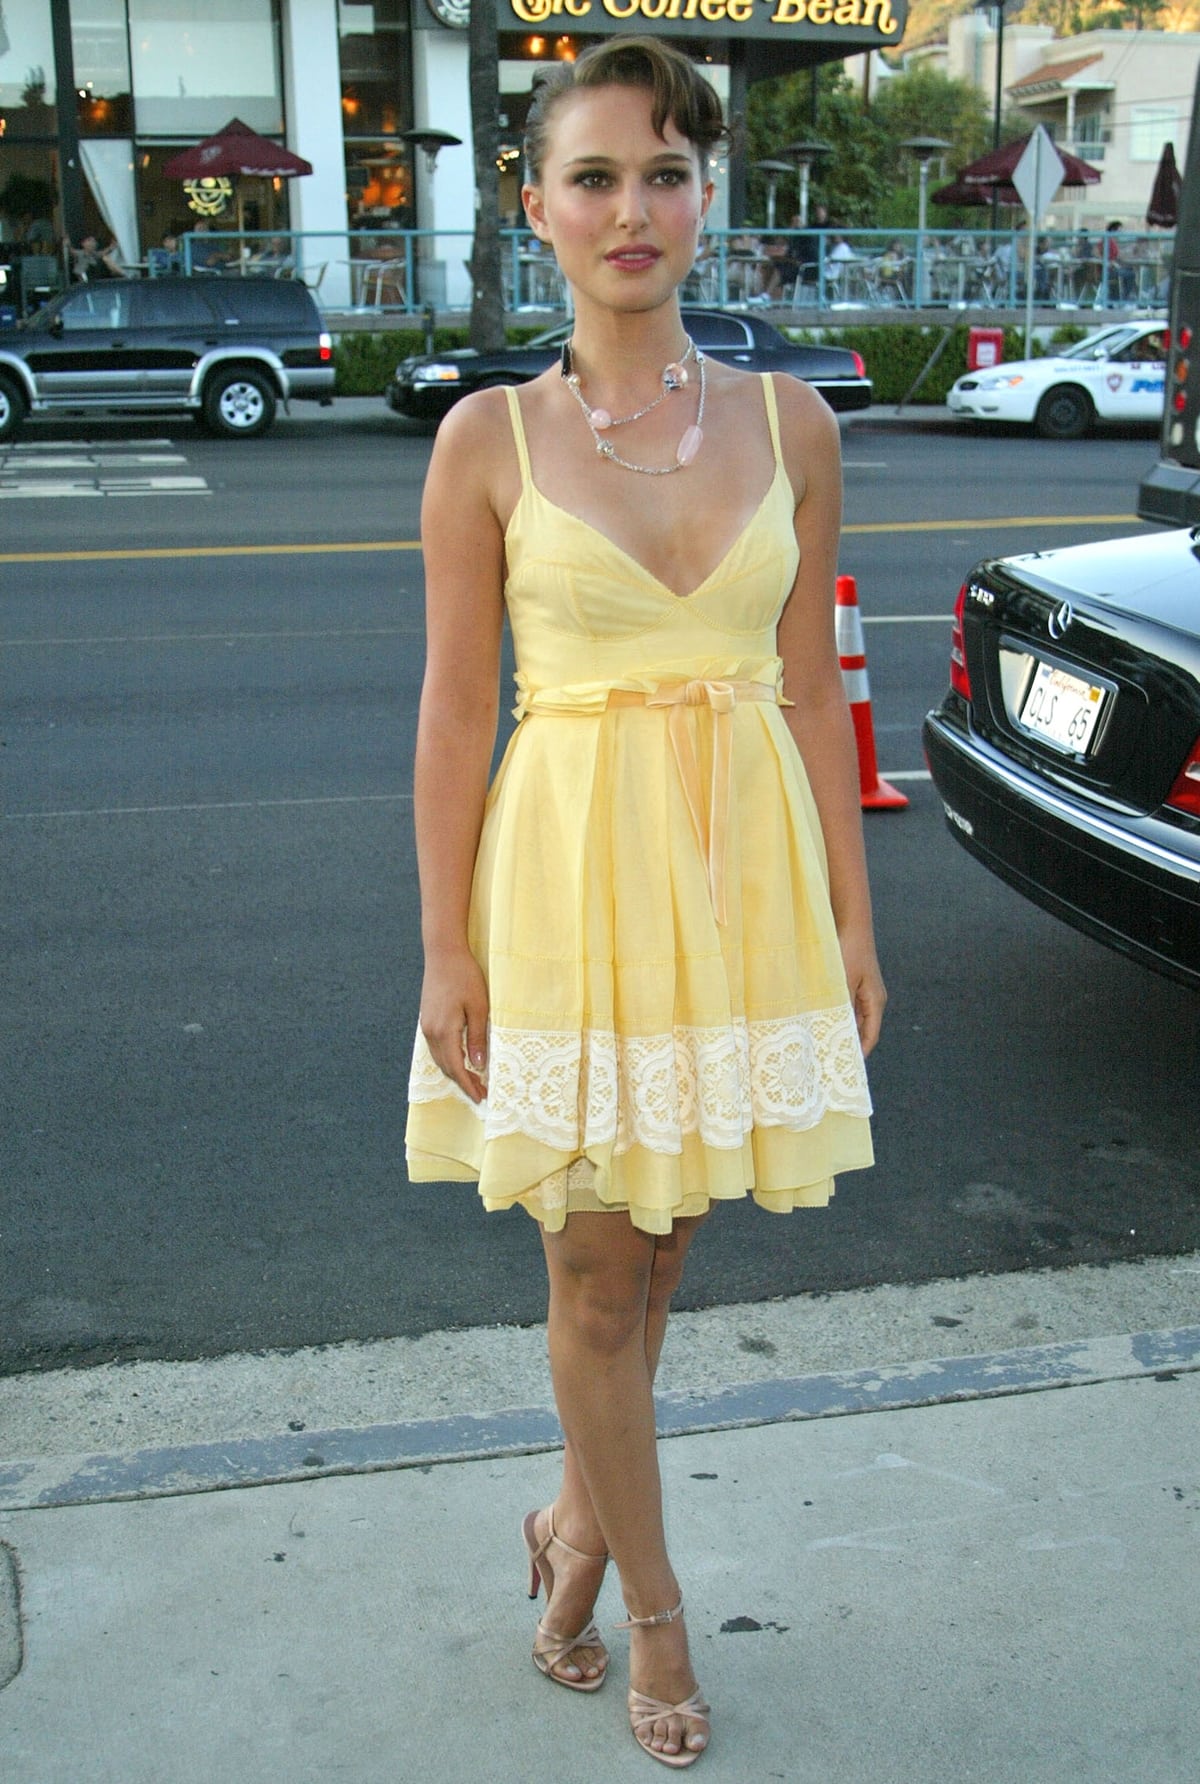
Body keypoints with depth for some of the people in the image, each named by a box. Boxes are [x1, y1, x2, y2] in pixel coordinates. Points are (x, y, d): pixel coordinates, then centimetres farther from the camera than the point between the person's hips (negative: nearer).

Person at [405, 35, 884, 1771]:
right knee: (596, 1273, 9)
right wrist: (448, 950, -5)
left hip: (745, 864, 2)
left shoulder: (787, 424, 2)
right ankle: (651, 1597, 30)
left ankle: (577, 1520, 39)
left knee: (656, 1248, 15)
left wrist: (852, 918, 6)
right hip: (571, 866, -2)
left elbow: (811, 689, 6)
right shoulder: (490, 438, -4)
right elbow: (454, 713, -3)